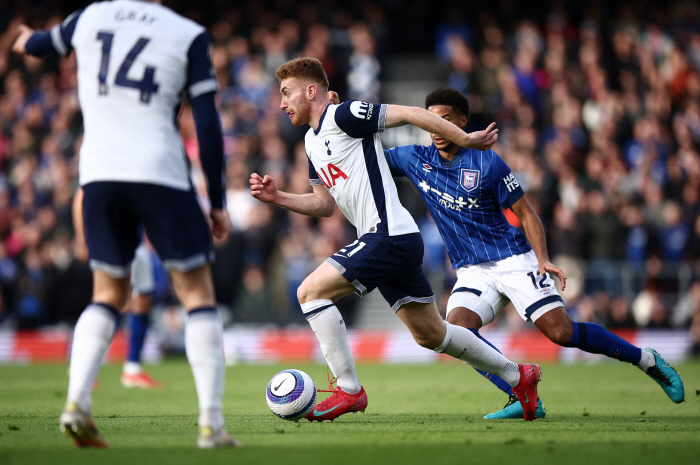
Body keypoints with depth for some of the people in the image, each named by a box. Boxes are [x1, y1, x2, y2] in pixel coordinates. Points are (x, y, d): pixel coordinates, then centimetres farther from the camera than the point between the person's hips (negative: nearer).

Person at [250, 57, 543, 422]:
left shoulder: (343, 115, -9)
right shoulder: (313, 140, 19)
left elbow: (409, 114, -13)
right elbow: (325, 203, 25)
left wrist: (465, 139, -15)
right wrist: (277, 197, 12)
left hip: (390, 236, -10)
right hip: (393, 242, 10)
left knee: (311, 291, -14)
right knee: (429, 334, 14)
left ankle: (348, 390, -11)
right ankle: (516, 375, 25)